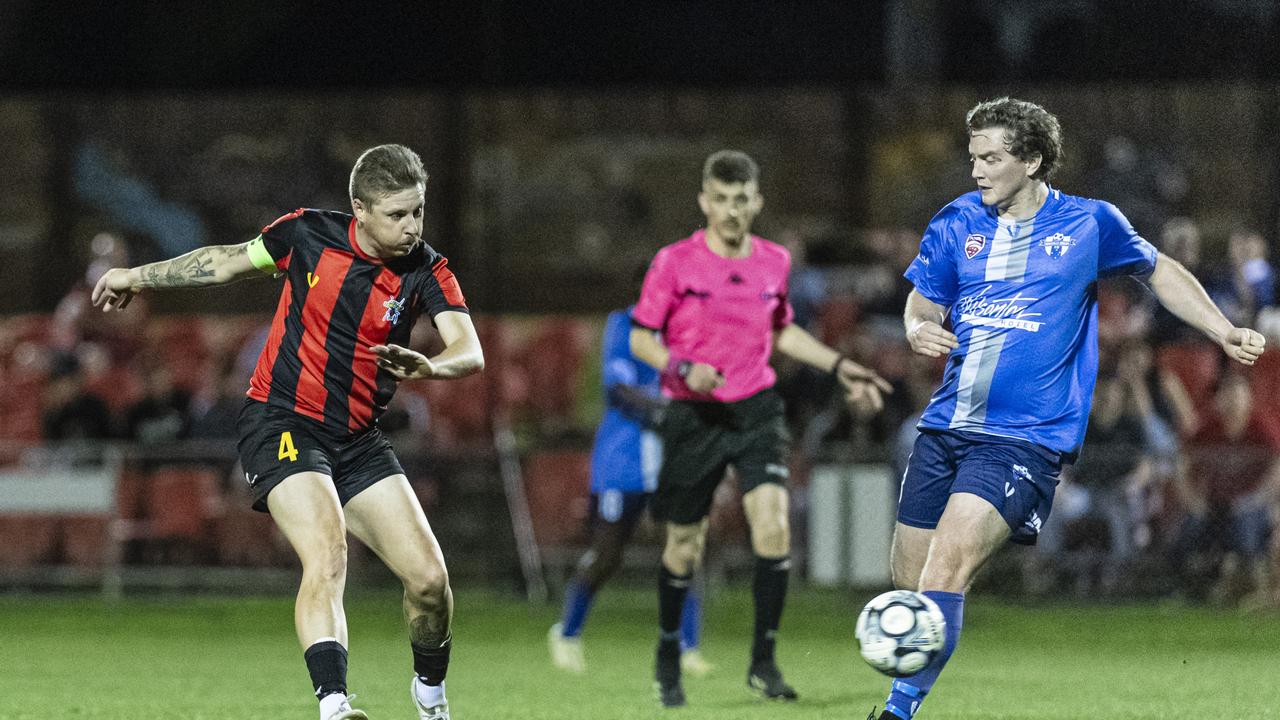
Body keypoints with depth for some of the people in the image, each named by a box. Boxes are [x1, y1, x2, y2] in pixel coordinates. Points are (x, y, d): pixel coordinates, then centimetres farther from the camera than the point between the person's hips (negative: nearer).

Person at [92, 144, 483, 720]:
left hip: (357, 440, 3)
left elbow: (471, 353, -23)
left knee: (429, 576, -6)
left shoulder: (427, 271, -7)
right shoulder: (308, 234, -8)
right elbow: (229, 262, 12)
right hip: (282, 424, -3)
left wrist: (429, 366, -46)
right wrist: (140, 277, 23)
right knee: (327, 556, -28)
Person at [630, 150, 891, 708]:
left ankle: (763, 663, -6)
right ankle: (668, 656, 31)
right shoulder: (674, 263, -7)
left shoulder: (774, 262, 5)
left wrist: (838, 366, 13)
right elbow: (641, 338, -2)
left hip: (757, 411, 2)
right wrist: (683, 368, -20)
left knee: (773, 528, -17)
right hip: (694, 416, -2)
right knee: (684, 545, 6)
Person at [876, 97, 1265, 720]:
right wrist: (920, 329, -12)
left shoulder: (1089, 224, -1)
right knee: (910, 580, 6)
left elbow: (1159, 271, 15)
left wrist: (1224, 333, 6)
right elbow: (924, 301, 13)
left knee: (948, 565, -23)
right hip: (945, 428, 5)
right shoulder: (958, 222, 6)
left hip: (1026, 440, -5)